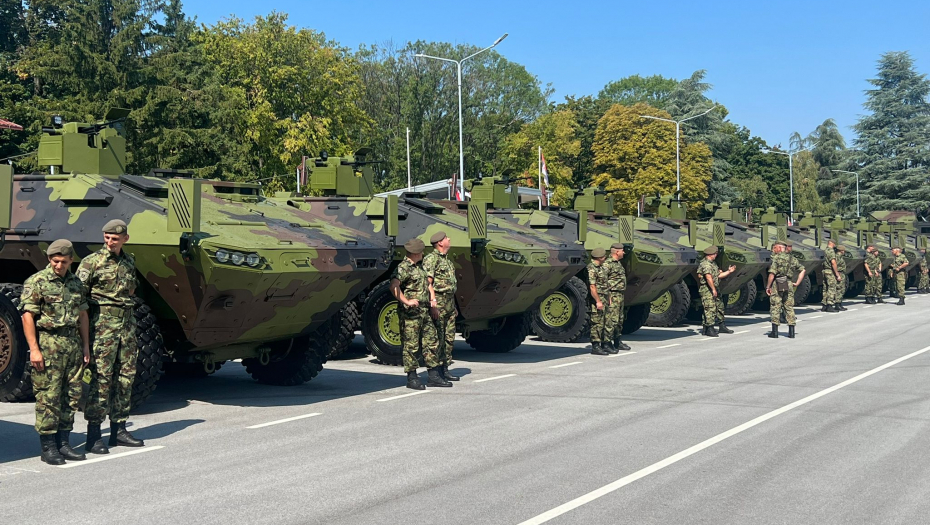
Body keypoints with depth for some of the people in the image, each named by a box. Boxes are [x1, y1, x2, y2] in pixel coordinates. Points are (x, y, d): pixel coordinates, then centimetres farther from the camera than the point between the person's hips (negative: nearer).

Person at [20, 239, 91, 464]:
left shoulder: (76, 283, 13)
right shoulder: (37, 282, -5)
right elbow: (27, 316, -9)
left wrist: (86, 345, 13)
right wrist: (34, 349, -15)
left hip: (73, 344, 6)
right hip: (48, 345, -6)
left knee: (71, 395, 7)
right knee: (48, 397, -4)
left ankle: (64, 443, 16)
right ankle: (48, 447, 3)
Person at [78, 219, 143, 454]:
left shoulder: (129, 261, 13)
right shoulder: (92, 261, -4)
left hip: (127, 323, 6)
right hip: (102, 324, -6)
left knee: (125, 377, 8)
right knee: (101, 378, -7)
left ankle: (119, 430, 17)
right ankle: (93, 436, -3)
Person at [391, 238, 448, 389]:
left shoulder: (420, 266, 17)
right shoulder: (403, 267, -12)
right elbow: (394, 286, -26)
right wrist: (406, 301, -26)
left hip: (424, 311, 9)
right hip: (410, 314, -9)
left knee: (431, 342, 10)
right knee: (411, 346, -2)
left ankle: (434, 376, 17)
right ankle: (412, 378, 6)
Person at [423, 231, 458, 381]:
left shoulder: (447, 259, 20)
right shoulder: (431, 259, -10)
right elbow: (428, 282, -18)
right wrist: (432, 302, -25)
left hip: (450, 302, 9)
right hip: (439, 302, -9)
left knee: (449, 338, 10)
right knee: (437, 338, -5)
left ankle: (445, 369, 18)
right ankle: (435, 370, 0)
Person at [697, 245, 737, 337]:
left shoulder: (713, 263, 17)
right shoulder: (705, 264, -17)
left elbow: (718, 275, 21)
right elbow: (708, 277, -25)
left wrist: (729, 271, 18)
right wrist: (713, 289, -26)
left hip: (714, 290, 10)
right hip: (707, 290, -10)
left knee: (720, 307, 16)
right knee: (710, 309, -11)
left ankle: (722, 327, 26)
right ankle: (709, 329, -9)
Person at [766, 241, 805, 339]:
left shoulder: (776, 258, -7)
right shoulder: (792, 259, 13)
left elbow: (772, 274, -14)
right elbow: (802, 270, 16)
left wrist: (768, 287, -8)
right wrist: (797, 283, 15)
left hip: (777, 285, -5)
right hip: (789, 285, 5)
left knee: (775, 308, 1)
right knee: (789, 308, 10)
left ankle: (775, 332, 1)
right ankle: (791, 332, 8)